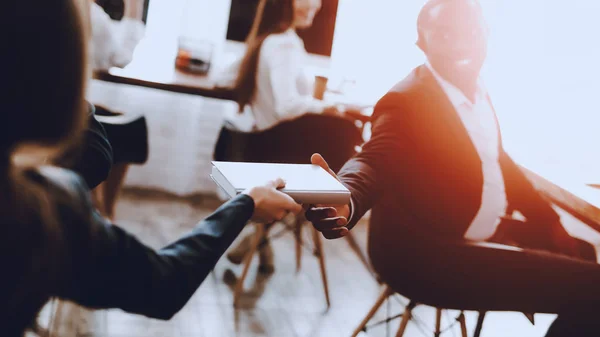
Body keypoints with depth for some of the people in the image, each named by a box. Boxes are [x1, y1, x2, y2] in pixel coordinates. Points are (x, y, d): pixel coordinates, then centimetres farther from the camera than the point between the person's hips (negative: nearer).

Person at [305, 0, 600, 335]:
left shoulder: (478, 89, 6)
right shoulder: (406, 102, -19)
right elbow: (375, 160, -36)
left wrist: (550, 221, 12)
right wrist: (345, 200, -59)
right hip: (429, 255, -9)